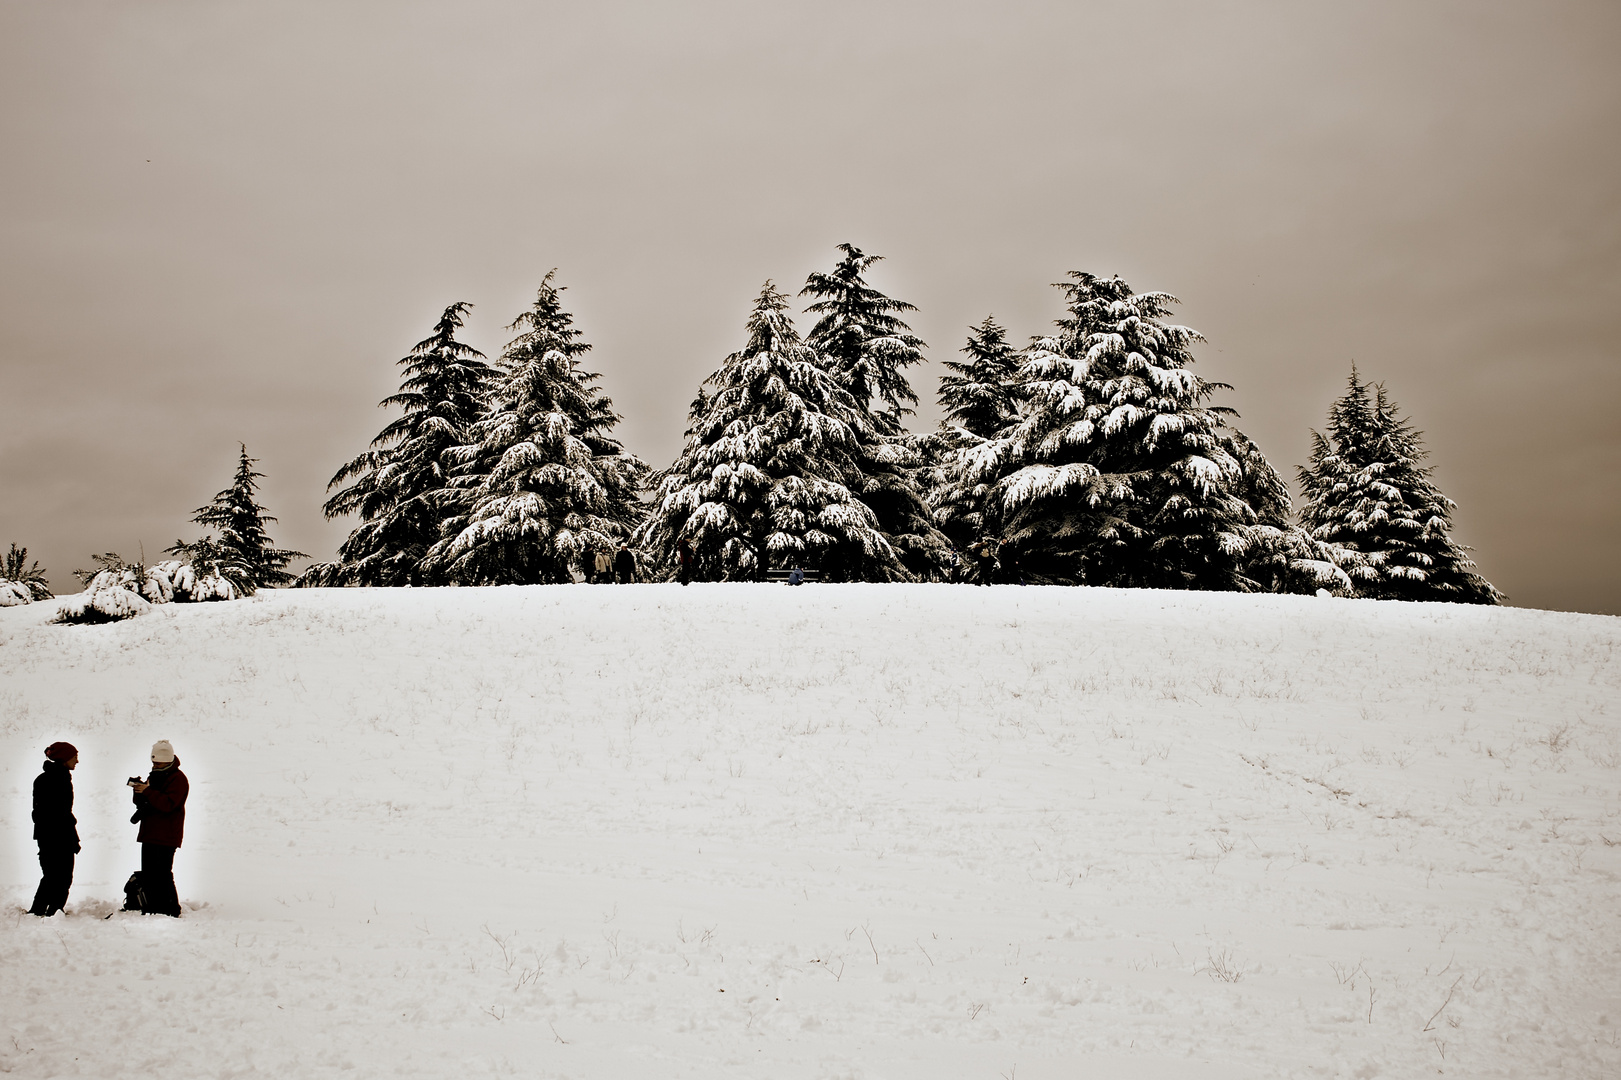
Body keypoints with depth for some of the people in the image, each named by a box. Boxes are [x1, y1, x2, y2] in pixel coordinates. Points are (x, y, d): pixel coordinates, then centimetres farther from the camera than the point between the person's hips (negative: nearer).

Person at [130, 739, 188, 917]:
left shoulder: (178, 779, -9)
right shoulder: (155, 776, 19)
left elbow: (168, 804, -21)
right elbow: (140, 801, 19)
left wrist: (147, 791, -26)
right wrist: (139, 791, -4)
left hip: (166, 837, -9)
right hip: (149, 834, 9)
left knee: (162, 875, -11)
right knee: (148, 876, 10)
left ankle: (171, 911, -7)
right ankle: (154, 910, 17)